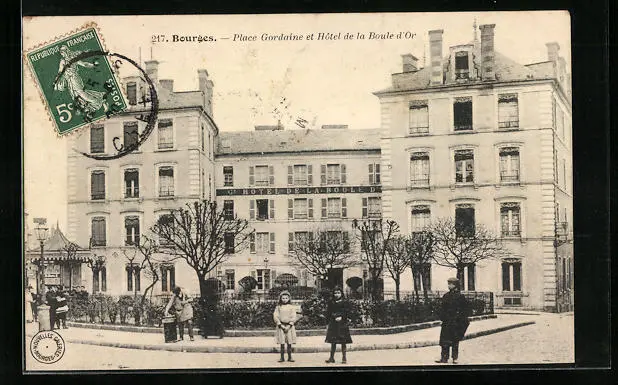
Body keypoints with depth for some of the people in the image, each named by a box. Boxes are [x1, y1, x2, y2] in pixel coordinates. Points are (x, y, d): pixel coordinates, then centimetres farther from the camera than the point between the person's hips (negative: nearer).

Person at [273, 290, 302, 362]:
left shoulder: (291, 307, 4)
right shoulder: (278, 307, 5)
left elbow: (294, 317, 0)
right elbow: (275, 316, 0)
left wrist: (289, 326, -10)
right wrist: (281, 325, -9)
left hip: (289, 326, 0)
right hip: (281, 326, 0)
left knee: (289, 343, -1)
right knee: (282, 343, -2)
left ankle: (290, 357, 6)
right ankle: (282, 357, 3)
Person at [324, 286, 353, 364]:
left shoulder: (344, 302, 1)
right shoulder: (331, 303, 10)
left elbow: (347, 312, -6)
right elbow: (328, 313, 10)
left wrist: (341, 317, -18)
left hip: (342, 323, -3)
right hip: (333, 323, 3)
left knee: (343, 341, 0)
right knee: (333, 341, 5)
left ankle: (344, 358, 5)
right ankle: (332, 357, 9)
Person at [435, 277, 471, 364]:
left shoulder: (460, 296, -5)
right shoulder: (446, 296, 9)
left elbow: (465, 309, -3)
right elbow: (442, 308, 12)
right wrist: (442, 317, 3)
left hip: (456, 322, -4)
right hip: (447, 322, 4)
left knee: (455, 340, 5)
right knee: (445, 341, 1)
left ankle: (455, 358, 13)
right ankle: (444, 357, 4)